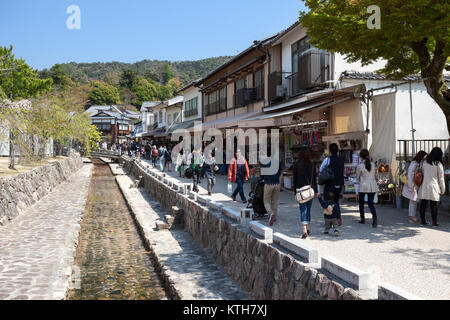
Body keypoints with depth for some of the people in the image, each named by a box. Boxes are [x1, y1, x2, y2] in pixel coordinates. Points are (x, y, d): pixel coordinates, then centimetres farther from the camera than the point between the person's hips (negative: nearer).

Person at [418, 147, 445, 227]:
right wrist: (443, 189, 4)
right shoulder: (439, 164, -8)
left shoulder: (425, 162, 3)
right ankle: (434, 222, 4)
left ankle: (422, 220, 16)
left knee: (423, 204, 9)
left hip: (424, 185, 4)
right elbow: (441, 178, -3)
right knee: (434, 205, 1)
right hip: (433, 187, -4)